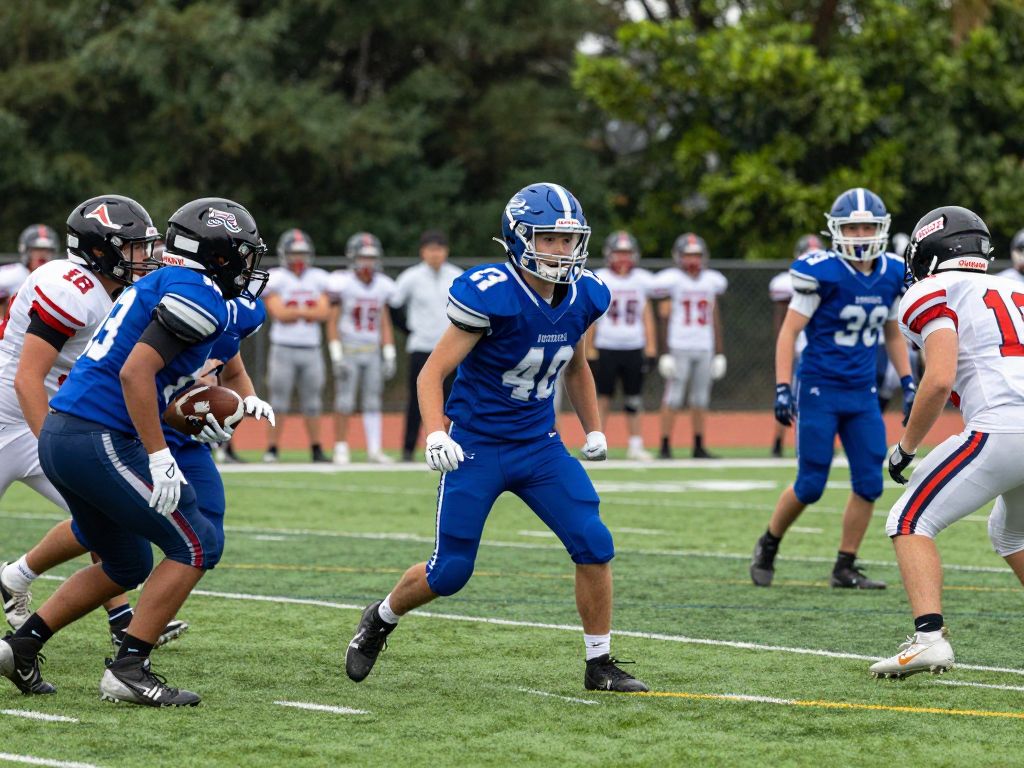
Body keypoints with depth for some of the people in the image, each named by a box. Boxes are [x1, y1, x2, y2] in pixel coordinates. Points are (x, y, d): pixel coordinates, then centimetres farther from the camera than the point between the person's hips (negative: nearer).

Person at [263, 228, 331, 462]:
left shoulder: (317, 279, 10)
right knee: (279, 401, -4)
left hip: (311, 349, 4)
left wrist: (295, 311, -11)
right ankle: (271, 450, -1)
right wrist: (309, 311, -8)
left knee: (312, 401, 7)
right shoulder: (276, 279, -2)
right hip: (283, 348, -4)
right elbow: (280, 313, -13)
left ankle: (316, 449, 12)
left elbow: (323, 313, -1)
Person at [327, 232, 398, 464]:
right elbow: (332, 323, -7)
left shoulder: (382, 286, 5)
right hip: (348, 350, -4)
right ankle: (341, 449, 5)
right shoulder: (342, 284, -9)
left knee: (373, 402, 4)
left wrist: (389, 356, 6)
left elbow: (385, 324, 11)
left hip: (372, 351, 4)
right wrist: (336, 356, -12)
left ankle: (374, 450, 6)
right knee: (344, 402, -2)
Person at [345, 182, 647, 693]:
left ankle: (600, 665, 4)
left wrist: (594, 429, 15)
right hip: (476, 446, -5)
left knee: (594, 546, -9)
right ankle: (380, 621, 29)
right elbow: (433, 372, -18)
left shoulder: (582, 298, -2)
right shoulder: (490, 296, -21)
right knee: (450, 571, -2)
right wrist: (435, 435, -32)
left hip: (539, 445, 5)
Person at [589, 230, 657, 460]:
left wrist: (651, 347, 4)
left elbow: (647, 316, 10)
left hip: (634, 347, 2)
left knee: (634, 399, 4)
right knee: (603, 397, -2)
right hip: (607, 348, -2)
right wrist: (588, 348, -2)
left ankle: (635, 445, 11)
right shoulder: (599, 280, 0)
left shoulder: (640, 280, 7)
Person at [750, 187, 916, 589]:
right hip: (820, 390, -5)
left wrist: (907, 384, 12)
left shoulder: (892, 274, 3)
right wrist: (782, 388, -17)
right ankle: (768, 547, 20)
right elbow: (789, 331, -11)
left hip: (863, 394, 5)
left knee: (869, 484, -1)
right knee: (810, 485, -3)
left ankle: (845, 568, 11)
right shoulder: (822, 272, -14)